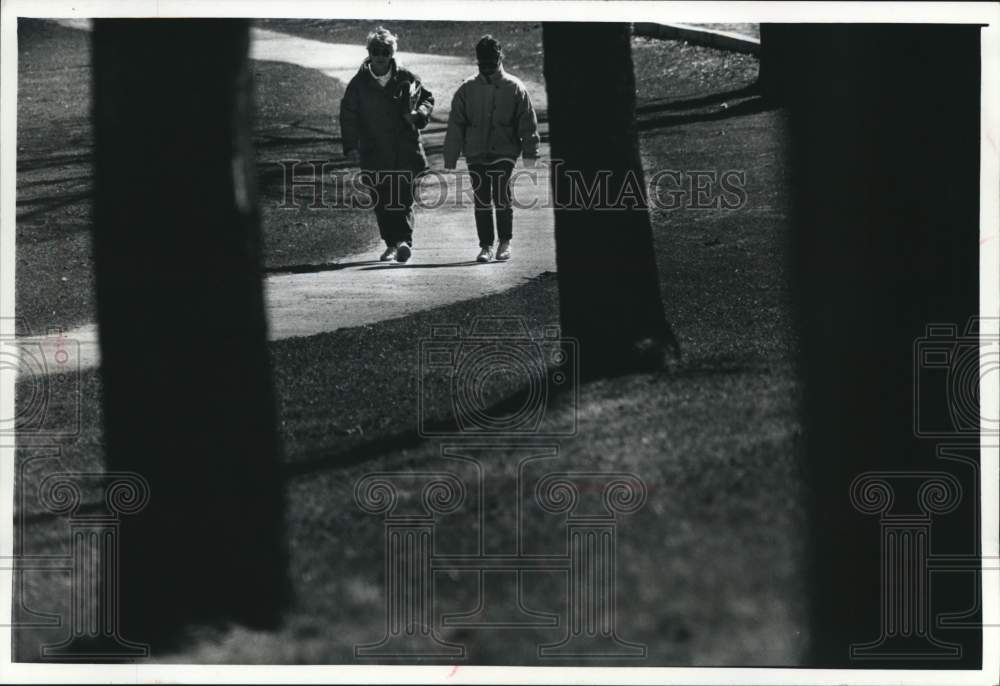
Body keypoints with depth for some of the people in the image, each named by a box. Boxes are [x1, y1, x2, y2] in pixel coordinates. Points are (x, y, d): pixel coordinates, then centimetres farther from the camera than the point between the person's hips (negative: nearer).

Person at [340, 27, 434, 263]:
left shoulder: (406, 79, 4)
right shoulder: (359, 83, 3)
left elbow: (428, 99, 16)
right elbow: (348, 116, 3)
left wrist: (418, 114, -6)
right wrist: (350, 146, -8)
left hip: (404, 151, -1)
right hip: (373, 153, 2)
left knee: (403, 198, -12)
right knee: (381, 203, 4)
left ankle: (404, 240, -15)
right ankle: (392, 244, 15)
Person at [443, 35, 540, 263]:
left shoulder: (514, 88, 2)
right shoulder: (466, 90, 6)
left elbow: (528, 122, 3)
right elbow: (455, 126, 8)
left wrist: (530, 152, -5)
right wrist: (450, 158, 5)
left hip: (504, 152, -2)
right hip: (476, 155, 2)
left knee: (501, 196, -13)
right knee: (481, 200, 3)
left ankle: (505, 242, 4)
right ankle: (486, 246, 12)